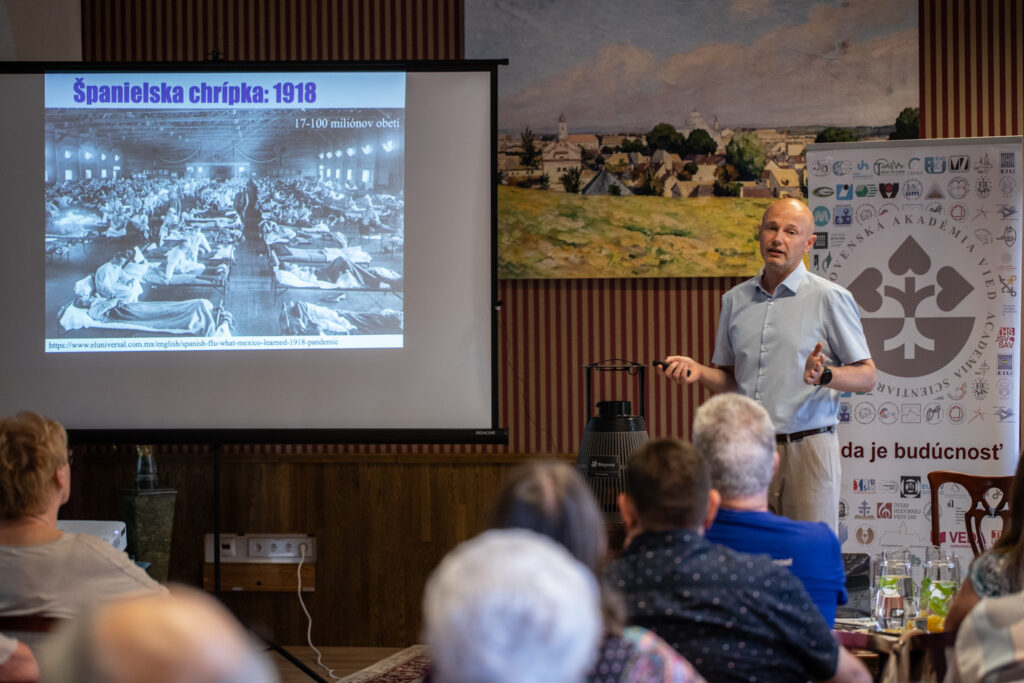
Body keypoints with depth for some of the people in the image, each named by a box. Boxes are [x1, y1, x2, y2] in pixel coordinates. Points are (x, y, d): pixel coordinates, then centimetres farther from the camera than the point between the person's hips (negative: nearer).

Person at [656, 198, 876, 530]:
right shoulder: (735, 299, 14)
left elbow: (867, 377, -2)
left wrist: (824, 375, -20)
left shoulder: (830, 298, -1)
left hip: (806, 449, -4)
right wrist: (699, 371, 1)